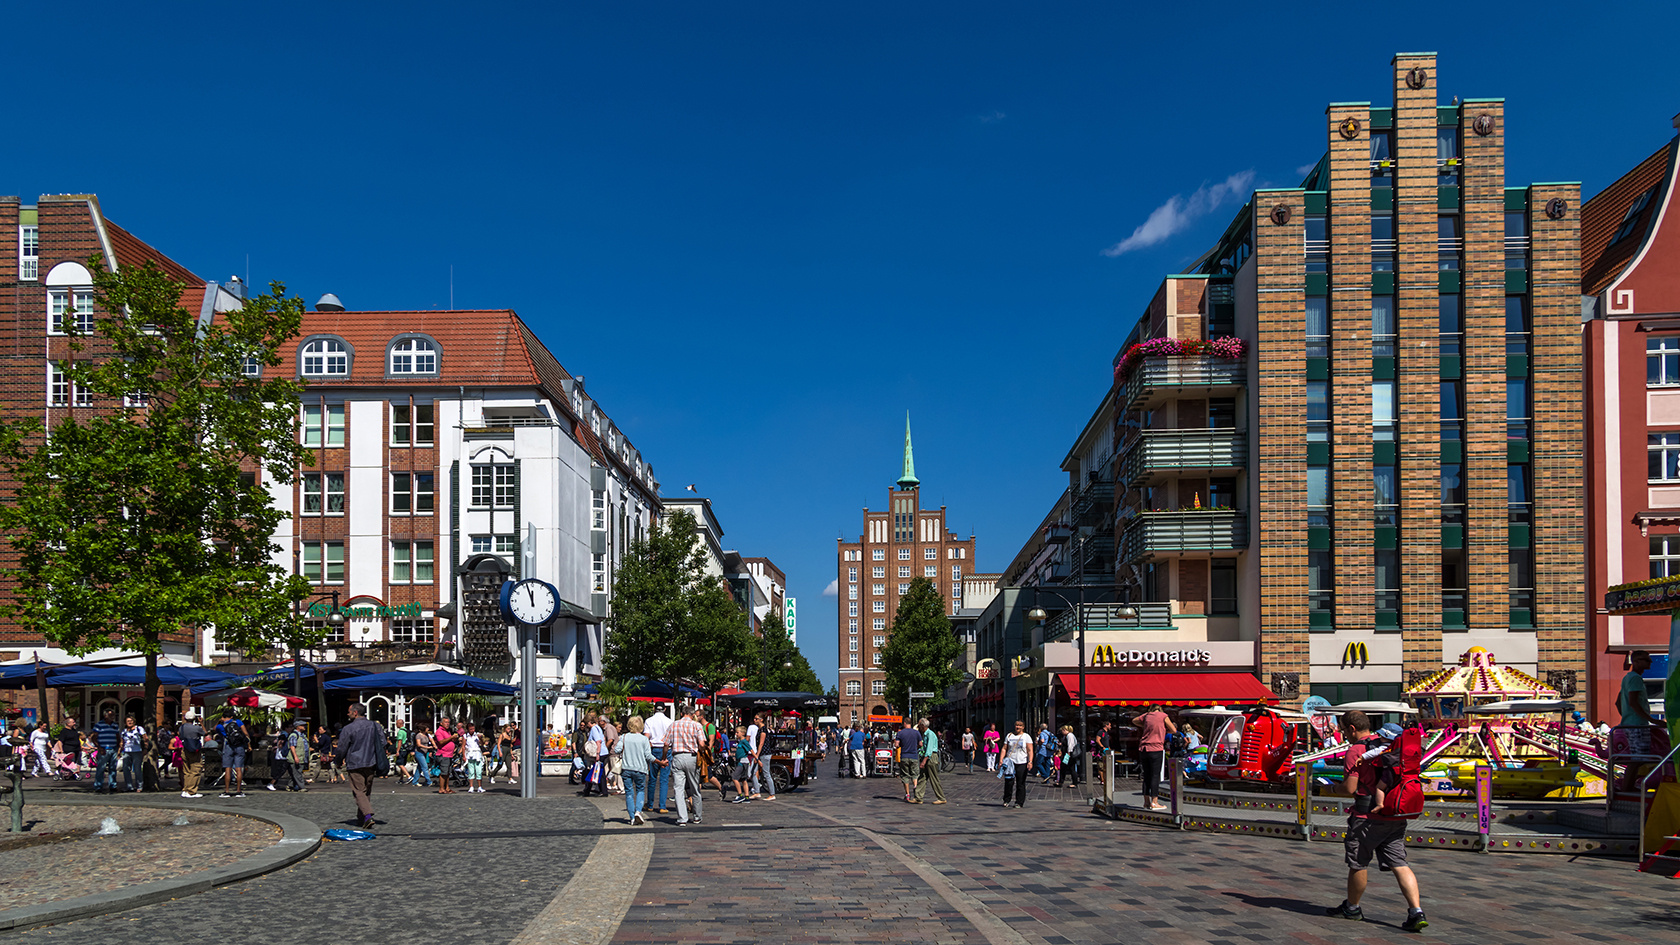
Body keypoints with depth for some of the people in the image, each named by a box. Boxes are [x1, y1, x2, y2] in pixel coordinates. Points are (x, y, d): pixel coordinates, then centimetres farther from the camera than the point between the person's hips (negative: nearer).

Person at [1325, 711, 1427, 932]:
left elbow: (1350, 788, -15)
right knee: (1399, 864, 3)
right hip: (1396, 818, 6)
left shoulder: (1355, 750, -11)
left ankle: (1352, 907, 25)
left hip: (1367, 817, -6)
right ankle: (1416, 912, -10)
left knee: (1357, 864, 10)